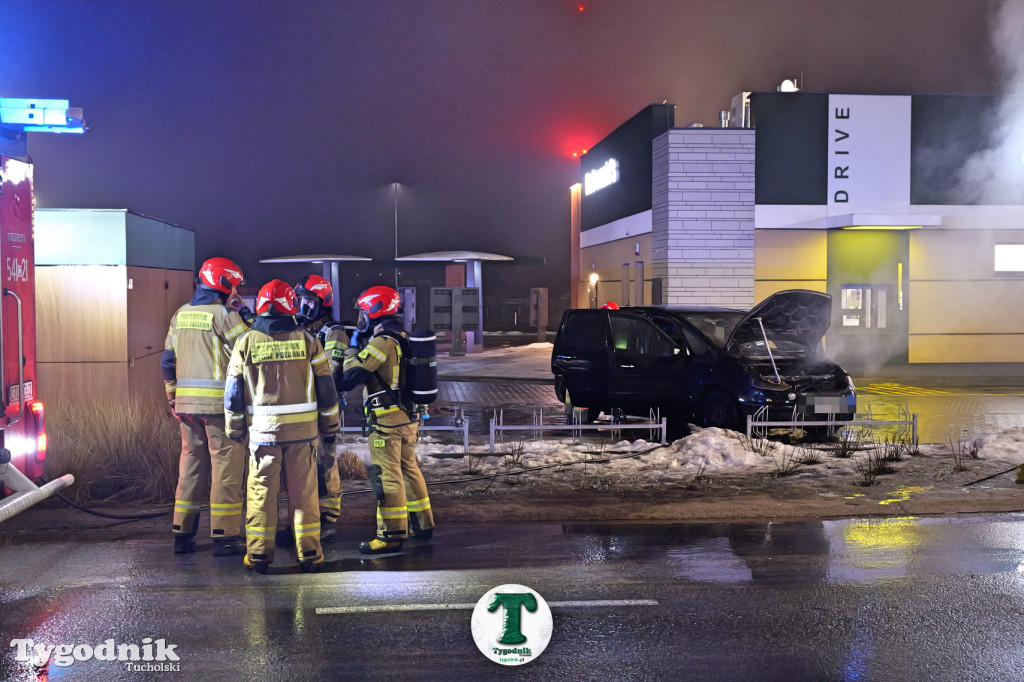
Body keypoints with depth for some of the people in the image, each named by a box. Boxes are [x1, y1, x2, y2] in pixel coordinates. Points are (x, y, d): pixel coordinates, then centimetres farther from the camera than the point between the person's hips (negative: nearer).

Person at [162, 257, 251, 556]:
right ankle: (225, 536, 1)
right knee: (226, 466, 0)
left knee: (191, 464, 14)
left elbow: (168, 361, 15)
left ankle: (182, 534, 18)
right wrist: (243, 312, 4)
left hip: (187, 404, 7)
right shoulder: (223, 315, -10)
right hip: (220, 404, -7)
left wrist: (174, 399, 20)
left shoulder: (181, 314, 12)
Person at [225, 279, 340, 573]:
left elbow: (233, 392, 3)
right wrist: (330, 428, 12)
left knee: (262, 492, 8)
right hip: (303, 428, 0)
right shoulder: (306, 340, 0)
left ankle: (259, 554, 11)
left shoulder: (246, 342, -1)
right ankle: (309, 554, 11)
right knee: (303, 492, 7)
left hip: (263, 428, 0)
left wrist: (234, 430, 15)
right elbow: (326, 388, 3)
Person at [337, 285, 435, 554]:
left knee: (387, 476, -4)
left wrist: (350, 352, -2)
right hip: (409, 418, 9)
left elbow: (352, 375, -19)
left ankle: (392, 534, 0)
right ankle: (423, 525, 25)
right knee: (409, 469, 17)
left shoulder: (382, 342, -16)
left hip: (387, 421, -9)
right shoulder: (402, 338, 12)